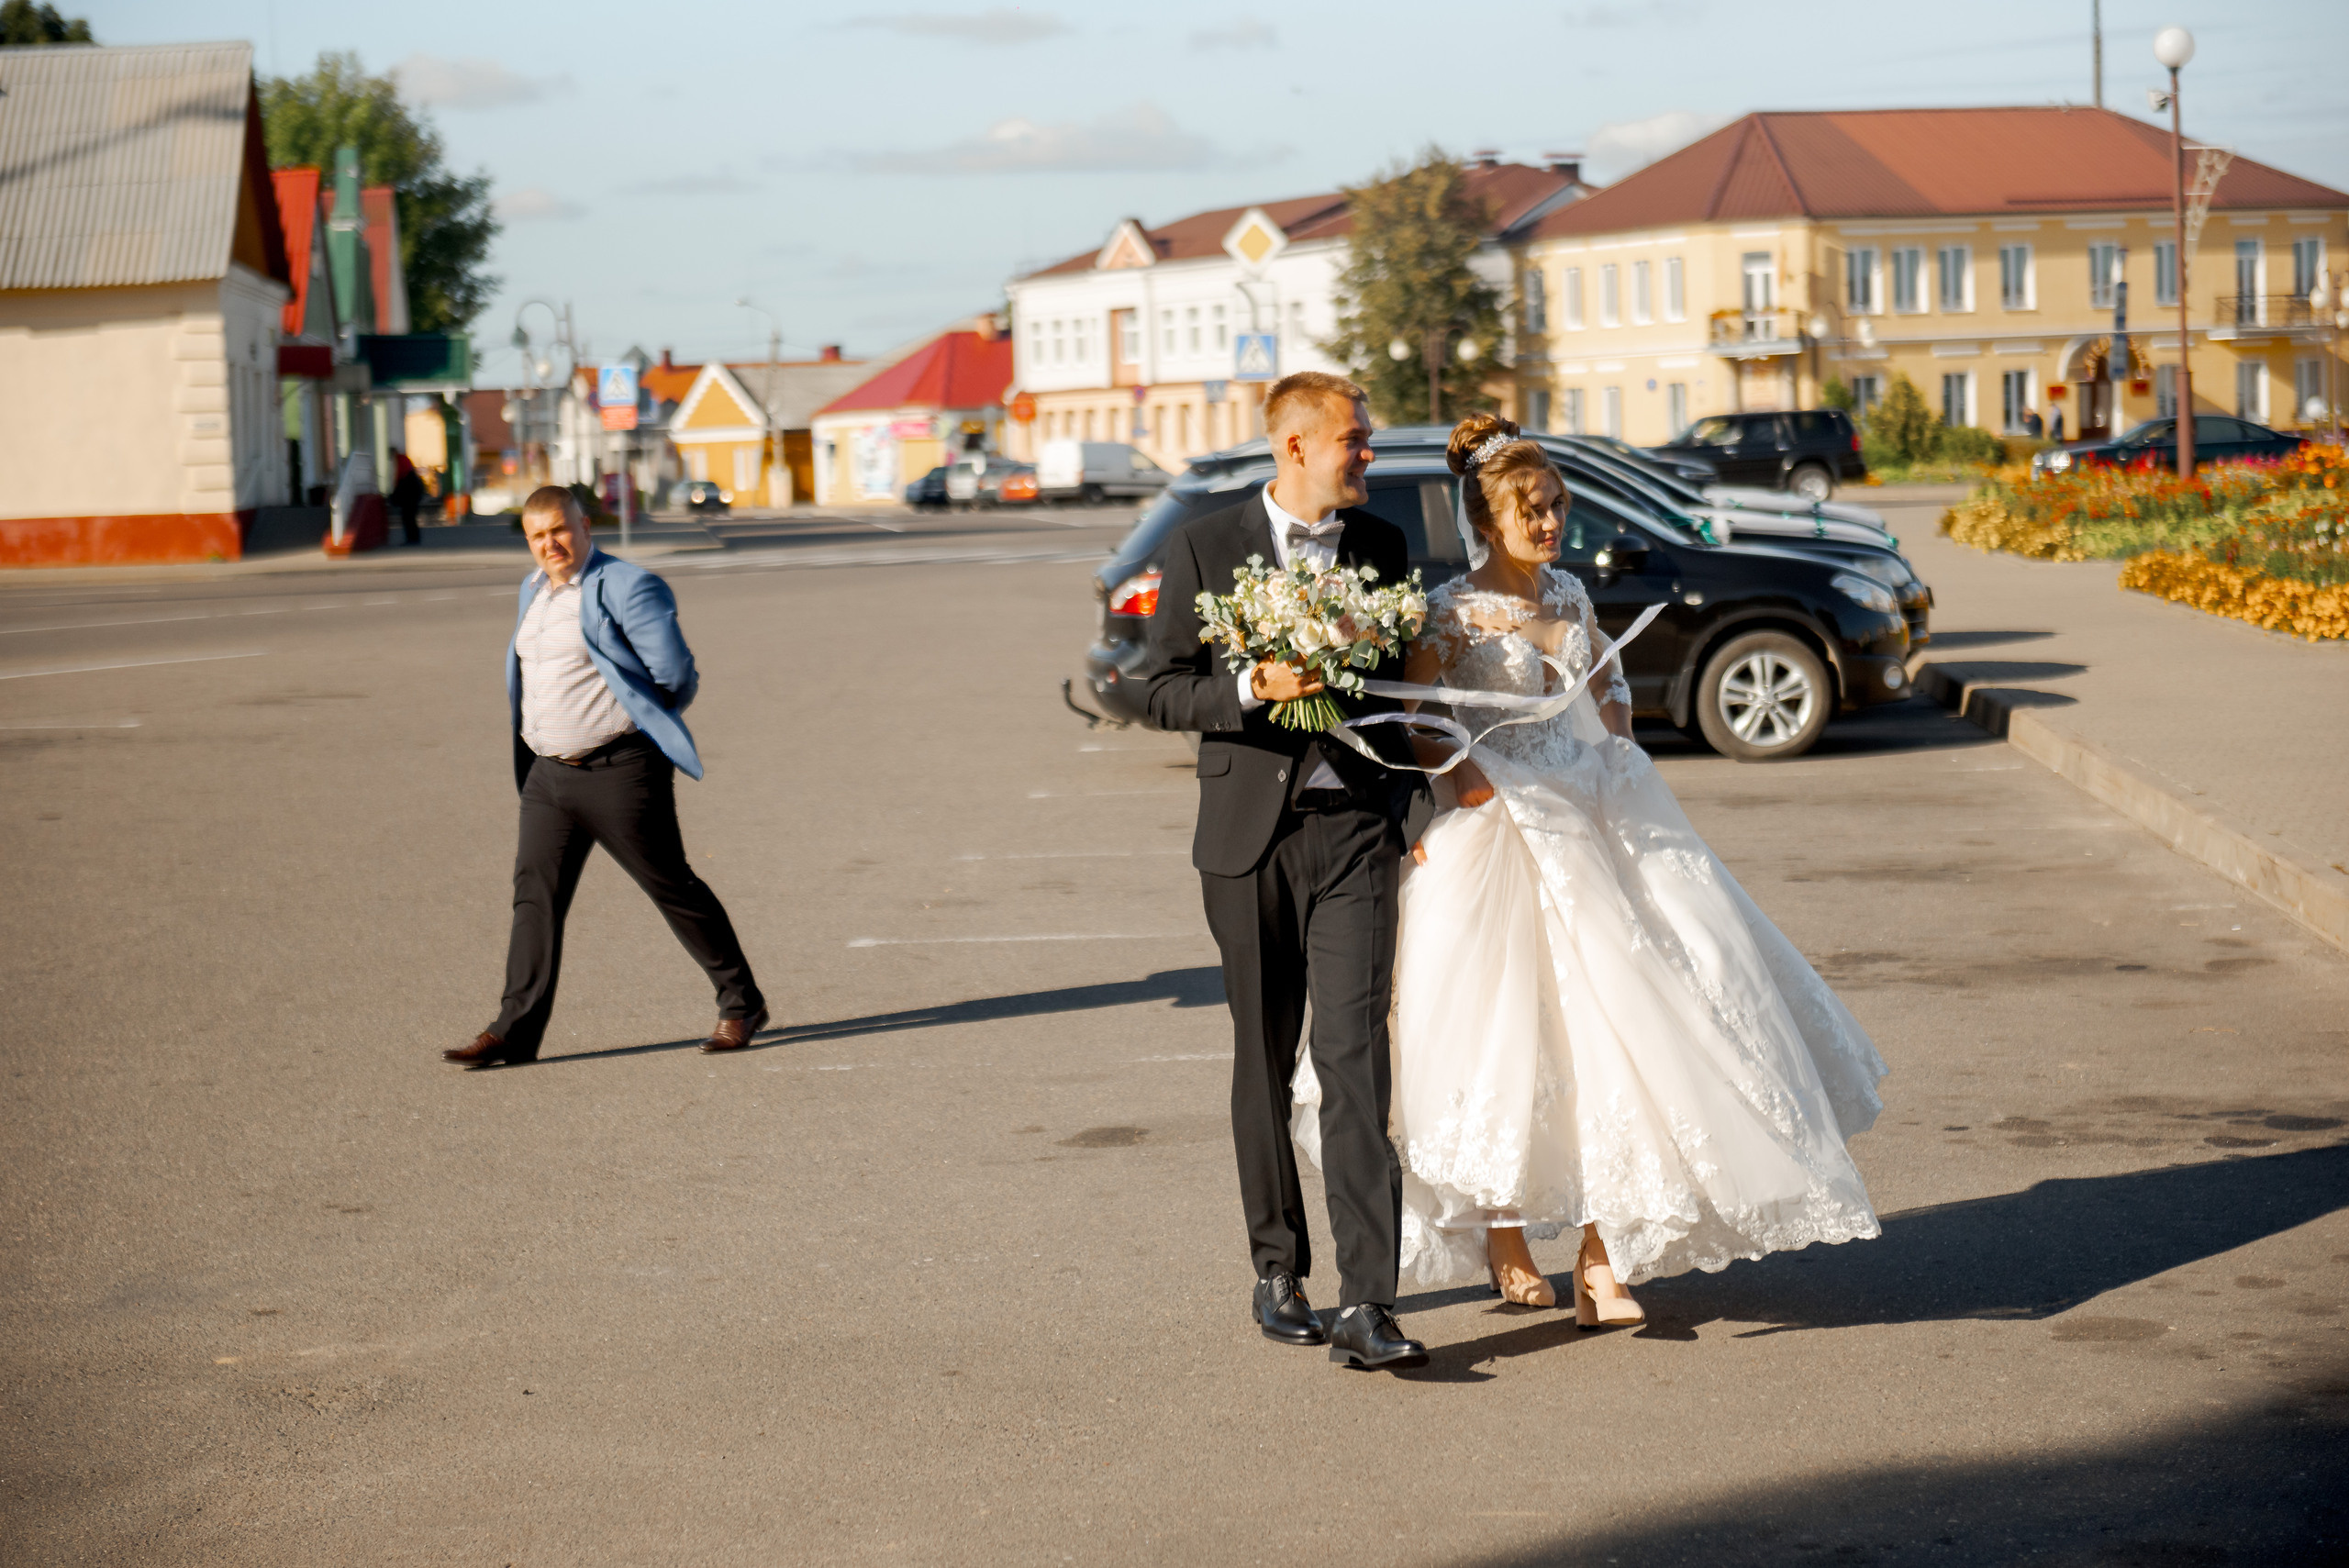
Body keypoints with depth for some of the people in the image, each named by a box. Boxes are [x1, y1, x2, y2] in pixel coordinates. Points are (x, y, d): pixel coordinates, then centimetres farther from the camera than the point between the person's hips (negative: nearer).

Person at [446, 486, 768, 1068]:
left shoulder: (626, 587, -11)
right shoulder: (533, 591, 14)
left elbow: (677, 677, -10)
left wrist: (634, 718, 5)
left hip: (620, 773, -7)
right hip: (549, 774, 7)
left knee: (672, 887, 2)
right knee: (535, 895, 1)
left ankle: (741, 1005, 15)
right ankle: (516, 1030, 2)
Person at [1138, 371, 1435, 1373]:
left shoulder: (1383, 545, 9)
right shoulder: (1206, 548, 1)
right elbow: (1160, 689, -2)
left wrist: (1414, 805, 9)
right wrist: (1254, 687, -19)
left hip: (1354, 831, 0)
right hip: (1249, 837, 0)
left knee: (1355, 1057, -11)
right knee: (1264, 1062, 10)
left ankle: (1366, 1307, -15)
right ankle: (1278, 1270, 27)